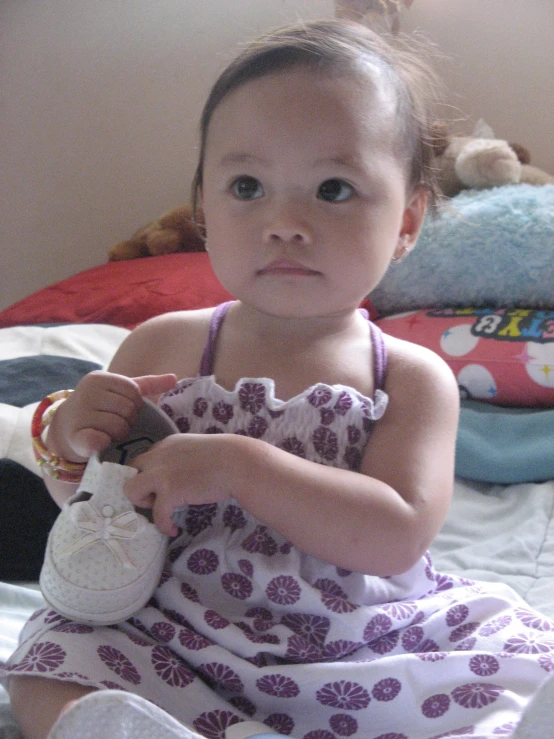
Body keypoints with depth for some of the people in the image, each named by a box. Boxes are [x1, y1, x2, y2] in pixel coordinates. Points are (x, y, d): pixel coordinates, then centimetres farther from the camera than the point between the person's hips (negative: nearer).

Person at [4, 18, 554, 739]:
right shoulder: (164, 347, 0)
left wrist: (239, 464, -27)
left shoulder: (414, 379, -4)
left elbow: (398, 537, -20)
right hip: (184, 647, 3)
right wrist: (74, 440, -14)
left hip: (364, 655, -2)